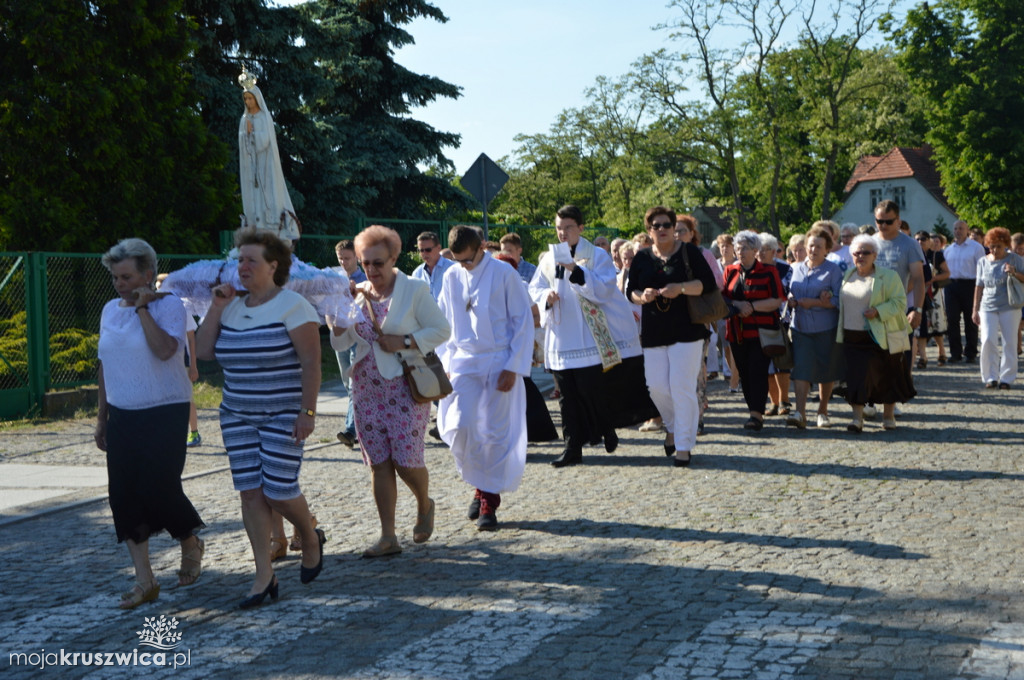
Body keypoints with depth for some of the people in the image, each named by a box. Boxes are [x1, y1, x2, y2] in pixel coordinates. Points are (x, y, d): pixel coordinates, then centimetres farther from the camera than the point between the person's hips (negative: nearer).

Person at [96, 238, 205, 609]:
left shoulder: (168, 305, -9)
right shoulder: (110, 310, 10)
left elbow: (165, 349, -27)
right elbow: (105, 366, 16)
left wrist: (143, 307, -20)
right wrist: (101, 416, 16)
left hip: (164, 414, -6)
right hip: (122, 417, 6)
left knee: (159, 489, -8)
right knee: (123, 495, 2)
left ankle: (191, 545, 23)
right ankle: (144, 580, 9)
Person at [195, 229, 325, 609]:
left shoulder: (292, 306, -10)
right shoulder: (232, 308, 9)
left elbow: (311, 362, -14)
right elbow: (203, 352, 6)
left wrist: (307, 412, -19)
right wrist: (215, 308, -3)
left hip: (283, 416, -6)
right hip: (237, 416, 6)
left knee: (278, 489, -8)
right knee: (250, 491, 2)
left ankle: (311, 539, 24)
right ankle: (264, 576, 8)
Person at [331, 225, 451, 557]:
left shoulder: (414, 290, -4)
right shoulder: (358, 294, 9)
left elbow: (442, 330, -5)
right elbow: (339, 342, 8)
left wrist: (405, 341, -15)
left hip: (405, 387, -4)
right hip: (367, 389, 5)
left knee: (406, 460, -8)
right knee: (379, 463, 3)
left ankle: (424, 505, 25)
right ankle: (388, 537, 8)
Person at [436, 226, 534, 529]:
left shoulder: (504, 274, -7)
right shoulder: (452, 277, 5)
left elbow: (523, 321, -6)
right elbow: (443, 322, 15)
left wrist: (513, 367, -10)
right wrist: (445, 361, 7)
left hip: (499, 364, -3)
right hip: (463, 362, 3)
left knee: (496, 435, 0)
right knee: (460, 428, -8)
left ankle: (490, 500, 11)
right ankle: (480, 485, 16)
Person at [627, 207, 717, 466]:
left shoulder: (689, 252, 1)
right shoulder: (641, 258, 10)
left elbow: (708, 283, -5)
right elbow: (630, 292, 11)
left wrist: (682, 288, -21)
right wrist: (643, 296, -12)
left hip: (686, 330, -4)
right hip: (653, 332, 4)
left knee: (682, 388, -8)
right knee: (656, 386, 3)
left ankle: (684, 445, 0)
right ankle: (672, 426, 31)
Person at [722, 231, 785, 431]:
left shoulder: (768, 271, -1)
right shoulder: (730, 271, 11)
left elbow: (777, 300, -8)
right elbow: (722, 298, 7)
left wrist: (751, 306, -16)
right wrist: (737, 305, -12)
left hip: (761, 331, -5)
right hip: (737, 331, 5)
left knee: (757, 371, -12)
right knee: (744, 373, 7)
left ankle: (757, 414, -14)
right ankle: (755, 411, 17)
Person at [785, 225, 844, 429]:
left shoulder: (833, 270, -3)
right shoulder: (796, 269, 12)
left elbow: (838, 300, -10)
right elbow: (789, 294, 20)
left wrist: (813, 303, -18)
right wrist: (790, 300, -3)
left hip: (826, 328, -3)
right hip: (800, 328, 3)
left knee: (826, 372, 7)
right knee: (801, 369, -9)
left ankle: (823, 412, 22)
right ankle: (800, 413, -16)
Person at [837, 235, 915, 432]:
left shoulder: (888, 277, -4)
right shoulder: (848, 276, 13)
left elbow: (899, 302, -9)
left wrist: (878, 311, -22)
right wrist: (841, 331, 12)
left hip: (881, 338, -4)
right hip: (853, 338, 4)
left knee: (887, 377, 6)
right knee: (857, 377, -4)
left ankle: (888, 416, 20)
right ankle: (857, 418, -2)